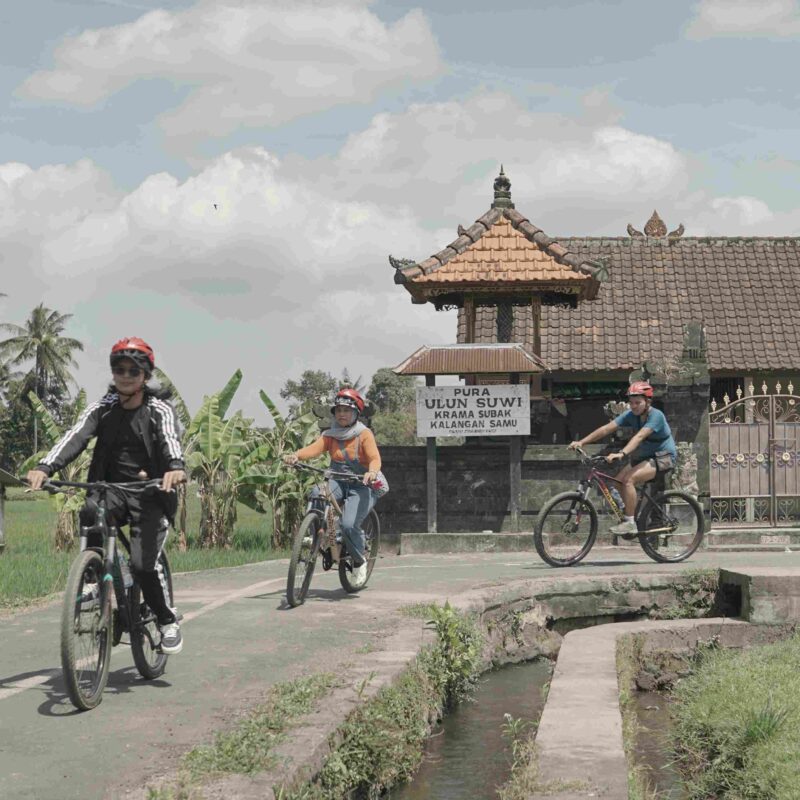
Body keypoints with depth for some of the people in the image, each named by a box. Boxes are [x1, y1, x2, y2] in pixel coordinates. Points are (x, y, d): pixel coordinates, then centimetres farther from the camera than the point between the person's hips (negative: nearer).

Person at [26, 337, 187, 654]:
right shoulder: (102, 409, 6)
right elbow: (75, 437, -12)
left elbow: (170, 439, -23)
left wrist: (176, 467, -47)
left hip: (150, 494, -2)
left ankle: (168, 622, 7)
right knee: (89, 515, -32)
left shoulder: (158, 410, -2)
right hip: (113, 490, 2)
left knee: (142, 563, -19)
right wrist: (44, 467, -31)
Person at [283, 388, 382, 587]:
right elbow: (315, 448, -14)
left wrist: (372, 471, -44)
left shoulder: (364, 434, -5)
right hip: (338, 482, 3)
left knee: (349, 525, -25)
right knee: (316, 494, -31)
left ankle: (359, 561, 4)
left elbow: (374, 458, -20)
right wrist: (296, 455, -36)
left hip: (361, 485, -3)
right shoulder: (330, 435, 5)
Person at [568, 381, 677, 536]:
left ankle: (630, 523, -18)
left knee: (628, 480, -26)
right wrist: (581, 442, -22)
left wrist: (622, 454, -52)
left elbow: (639, 436, -38)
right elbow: (606, 428, -13)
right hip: (643, 457, 8)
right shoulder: (631, 415, -5)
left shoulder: (656, 416, -23)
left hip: (663, 457, -7)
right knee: (618, 481, -8)